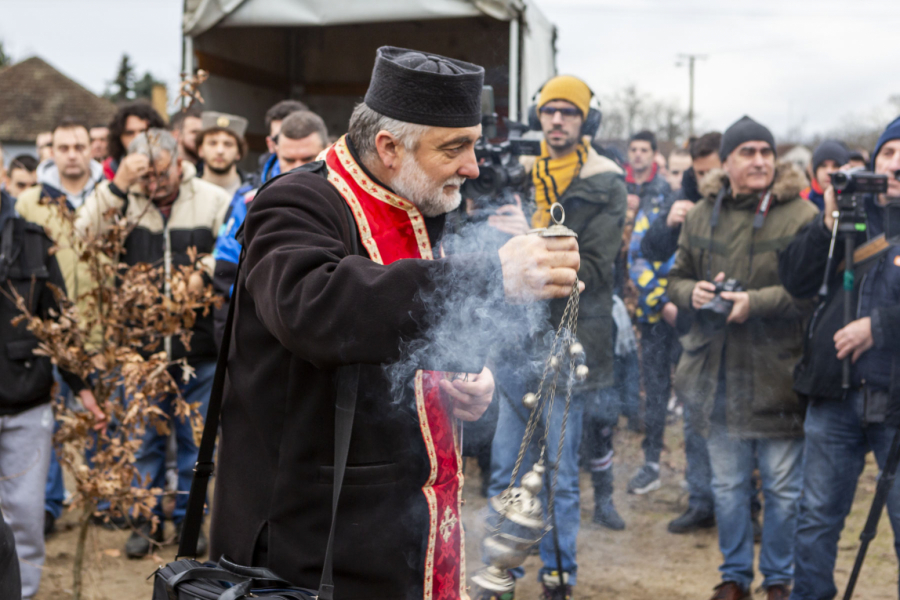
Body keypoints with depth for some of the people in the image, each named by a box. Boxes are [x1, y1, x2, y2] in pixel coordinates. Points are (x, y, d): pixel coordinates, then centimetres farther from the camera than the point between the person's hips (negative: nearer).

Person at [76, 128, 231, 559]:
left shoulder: (213, 200, 1)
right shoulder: (124, 201, 2)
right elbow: (85, 234, -12)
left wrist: (205, 272, -16)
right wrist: (116, 186, -18)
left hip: (198, 346, 0)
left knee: (195, 438, 9)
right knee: (145, 438, 10)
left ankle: (189, 518, 24)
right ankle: (148, 519, 24)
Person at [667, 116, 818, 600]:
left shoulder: (801, 215, -7)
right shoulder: (701, 215, 7)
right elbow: (677, 278, 15)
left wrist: (758, 302, -23)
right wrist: (692, 292, -7)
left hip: (777, 374, -3)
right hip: (718, 373, 4)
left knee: (783, 488, 7)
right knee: (728, 486, 14)